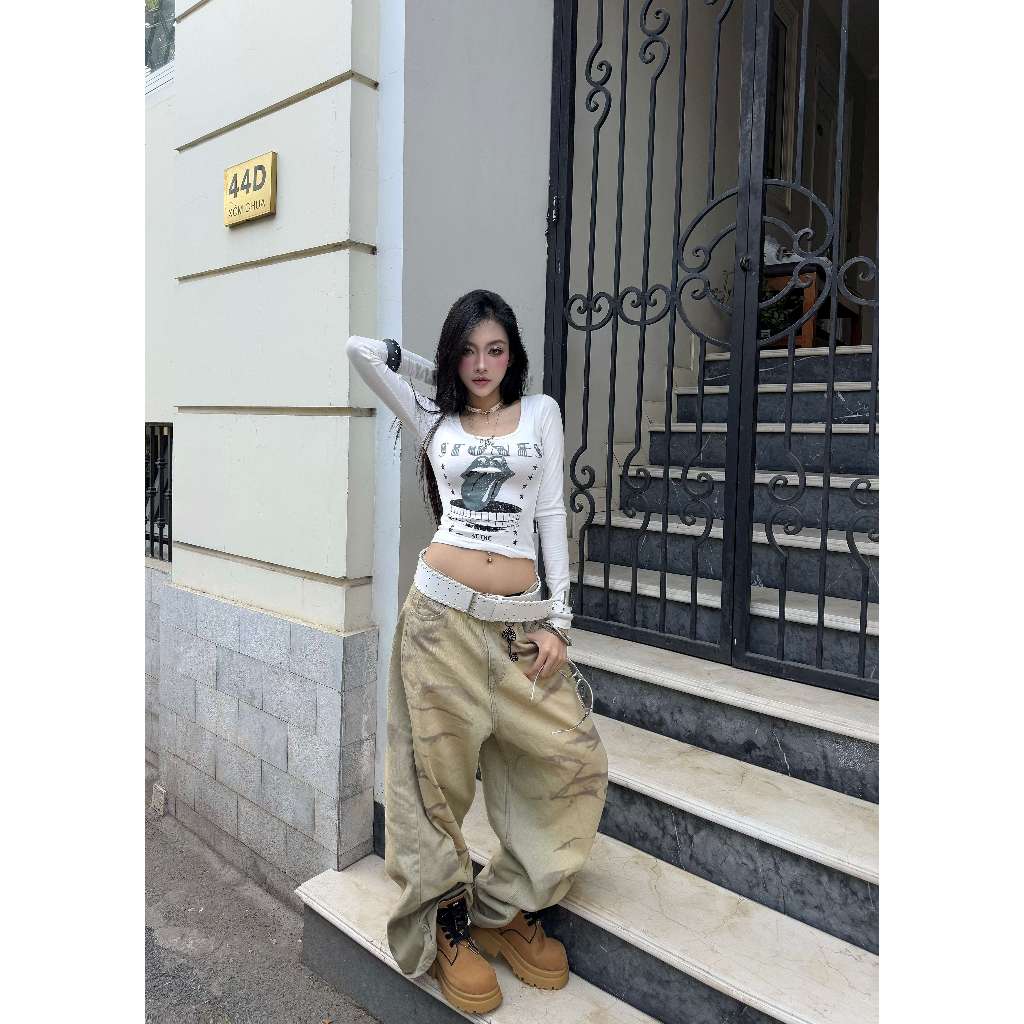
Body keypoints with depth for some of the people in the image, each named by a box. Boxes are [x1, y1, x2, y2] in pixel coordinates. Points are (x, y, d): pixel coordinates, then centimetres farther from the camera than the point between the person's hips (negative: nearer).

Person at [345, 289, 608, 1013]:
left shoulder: (541, 412, 12)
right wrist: (442, 375, 16)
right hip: (445, 613, -1)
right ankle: (449, 928, 26)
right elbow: (362, 350, 6)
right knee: (441, 770, 5)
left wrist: (559, 621, 1)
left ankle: (508, 909, 20)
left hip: (522, 620, 2)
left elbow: (552, 516, 7)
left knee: (577, 759, -1)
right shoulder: (434, 419, 11)